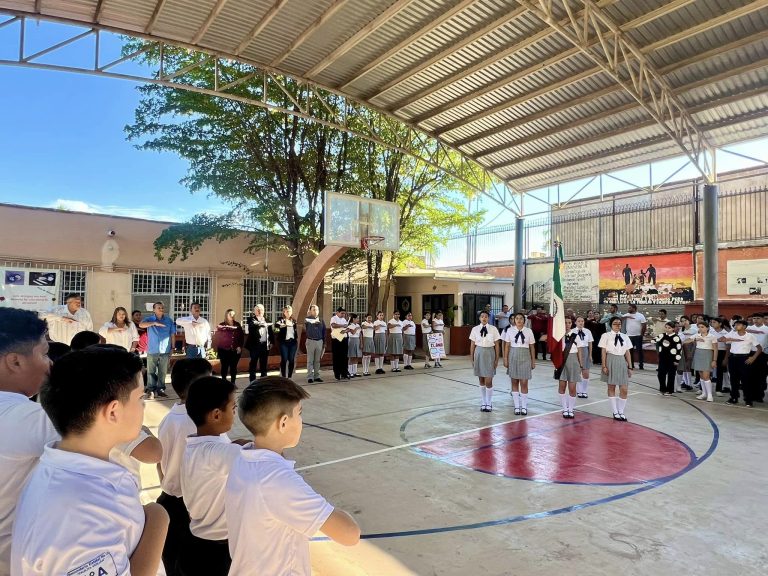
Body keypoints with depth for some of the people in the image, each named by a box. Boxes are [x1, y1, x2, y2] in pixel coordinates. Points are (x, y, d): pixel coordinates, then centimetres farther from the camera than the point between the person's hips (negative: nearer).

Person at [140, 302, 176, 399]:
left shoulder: (169, 321, 6)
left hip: (165, 351, 1)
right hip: (152, 351, -1)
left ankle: (161, 389, 16)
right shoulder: (149, 319, 1)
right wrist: (154, 323, -34)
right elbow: (141, 325, -21)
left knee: (163, 372, 7)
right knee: (151, 371, 1)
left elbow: (172, 335, 9)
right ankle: (150, 390, 5)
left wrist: (173, 348, 7)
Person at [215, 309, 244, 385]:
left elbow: (242, 336, 6)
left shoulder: (237, 325, 8)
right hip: (224, 350, -2)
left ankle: (233, 382, 14)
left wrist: (240, 346, -3)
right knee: (224, 366, 4)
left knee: (234, 366, 5)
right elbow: (218, 337, -2)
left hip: (235, 350, 2)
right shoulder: (221, 325, -1)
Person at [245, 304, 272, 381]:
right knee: (253, 363, 0)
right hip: (255, 344, -4)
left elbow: (270, 332, 13)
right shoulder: (251, 319, 2)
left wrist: (271, 342, 4)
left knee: (264, 363, 10)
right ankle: (253, 380, 4)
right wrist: (259, 324, -29)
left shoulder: (266, 320, 16)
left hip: (265, 344, 4)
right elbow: (250, 327, -18)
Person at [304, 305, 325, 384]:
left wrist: (324, 343, 11)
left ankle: (316, 376, 14)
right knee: (310, 360, -2)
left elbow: (324, 332, 13)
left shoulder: (321, 320, 10)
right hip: (311, 341, -3)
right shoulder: (307, 319, 0)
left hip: (319, 341, 3)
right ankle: (310, 377, 0)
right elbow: (306, 322, -27)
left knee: (317, 360, 8)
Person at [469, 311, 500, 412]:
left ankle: (489, 403, 12)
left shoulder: (493, 329, -3)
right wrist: (471, 358, 5)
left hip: (489, 353, -2)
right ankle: (484, 402, 21)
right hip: (479, 353, 2)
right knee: (481, 380, 9)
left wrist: (497, 359, -1)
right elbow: (472, 345, 5)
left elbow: (496, 345, 0)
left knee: (488, 381, -4)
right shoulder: (475, 329, 1)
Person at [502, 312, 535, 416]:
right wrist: (505, 359, 0)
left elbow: (532, 347, 5)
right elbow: (507, 346, 3)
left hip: (525, 356, -1)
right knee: (514, 382, 6)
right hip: (513, 356, 1)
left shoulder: (529, 331, 1)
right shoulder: (510, 330, 1)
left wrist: (533, 361, 5)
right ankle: (516, 406, 16)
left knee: (524, 383, -1)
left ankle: (524, 407, 13)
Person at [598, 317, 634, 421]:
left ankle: (621, 412, 15)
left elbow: (627, 353, 9)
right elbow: (603, 352, -4)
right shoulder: (606, 336, -2)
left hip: (622, 362, 3)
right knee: (611, 387, 5)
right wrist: (604, 366, -9)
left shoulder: (625, 337, 8)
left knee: (624, 389, 0)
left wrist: (629, 367, 7)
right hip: (611, 361, -3)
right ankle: (615, 412, 15)